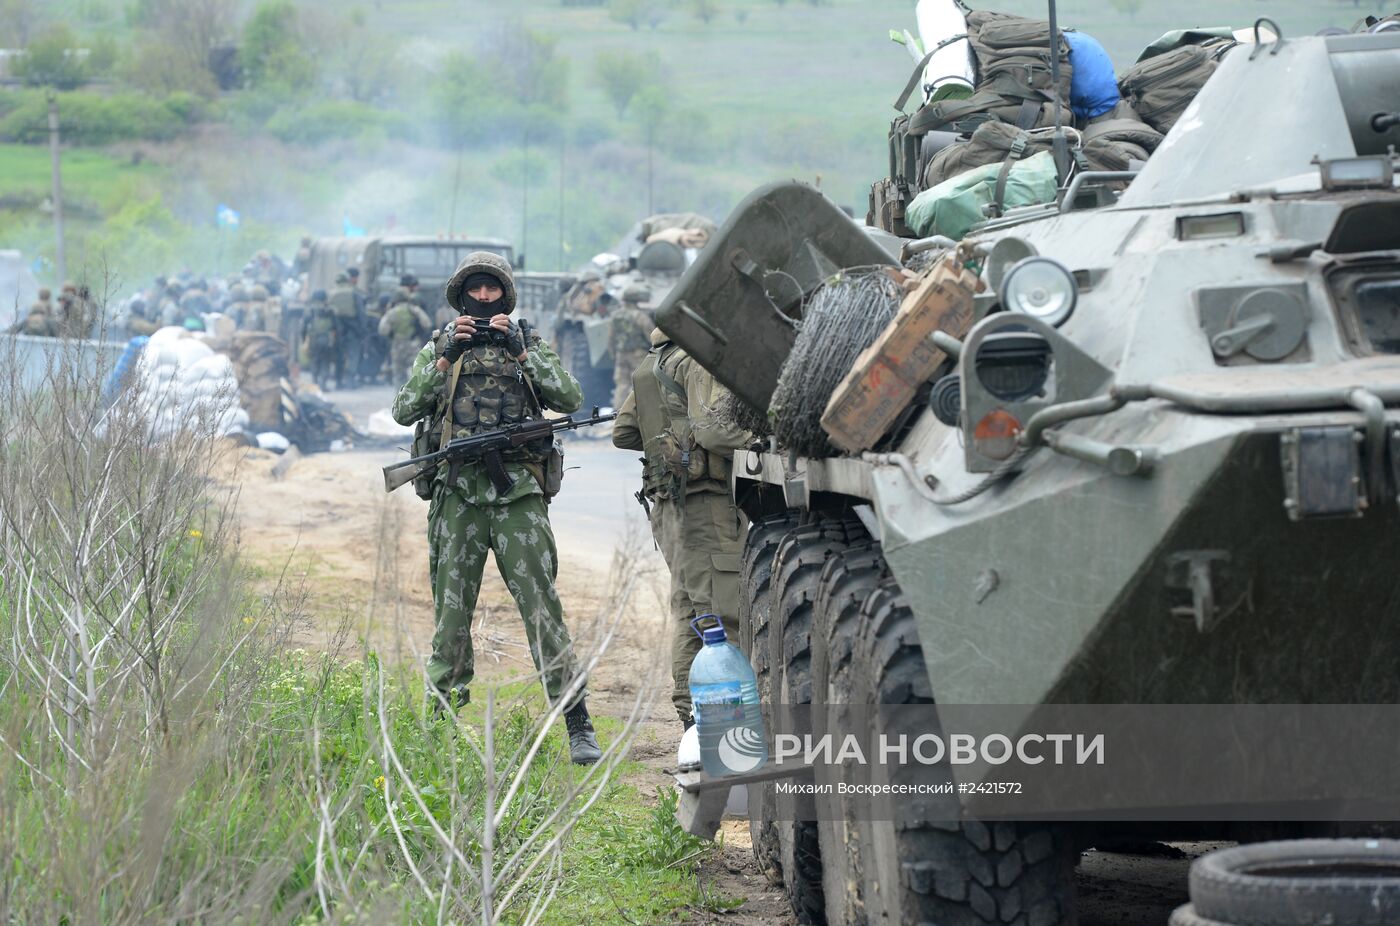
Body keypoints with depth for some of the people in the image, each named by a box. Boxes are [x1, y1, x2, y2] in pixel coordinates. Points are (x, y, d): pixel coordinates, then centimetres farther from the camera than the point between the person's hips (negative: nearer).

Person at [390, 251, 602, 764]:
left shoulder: (530, 346, 11)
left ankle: (578, 727, -7)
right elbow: (404, 410, 0)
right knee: (451, 615, 4)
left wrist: (521, 352, -11)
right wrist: (446, 359, -9)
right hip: (457, 496, 1)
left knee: (543, 607, -7)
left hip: (518, 496, -1)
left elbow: (571, 399, -3)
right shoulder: (438, 348, 12)